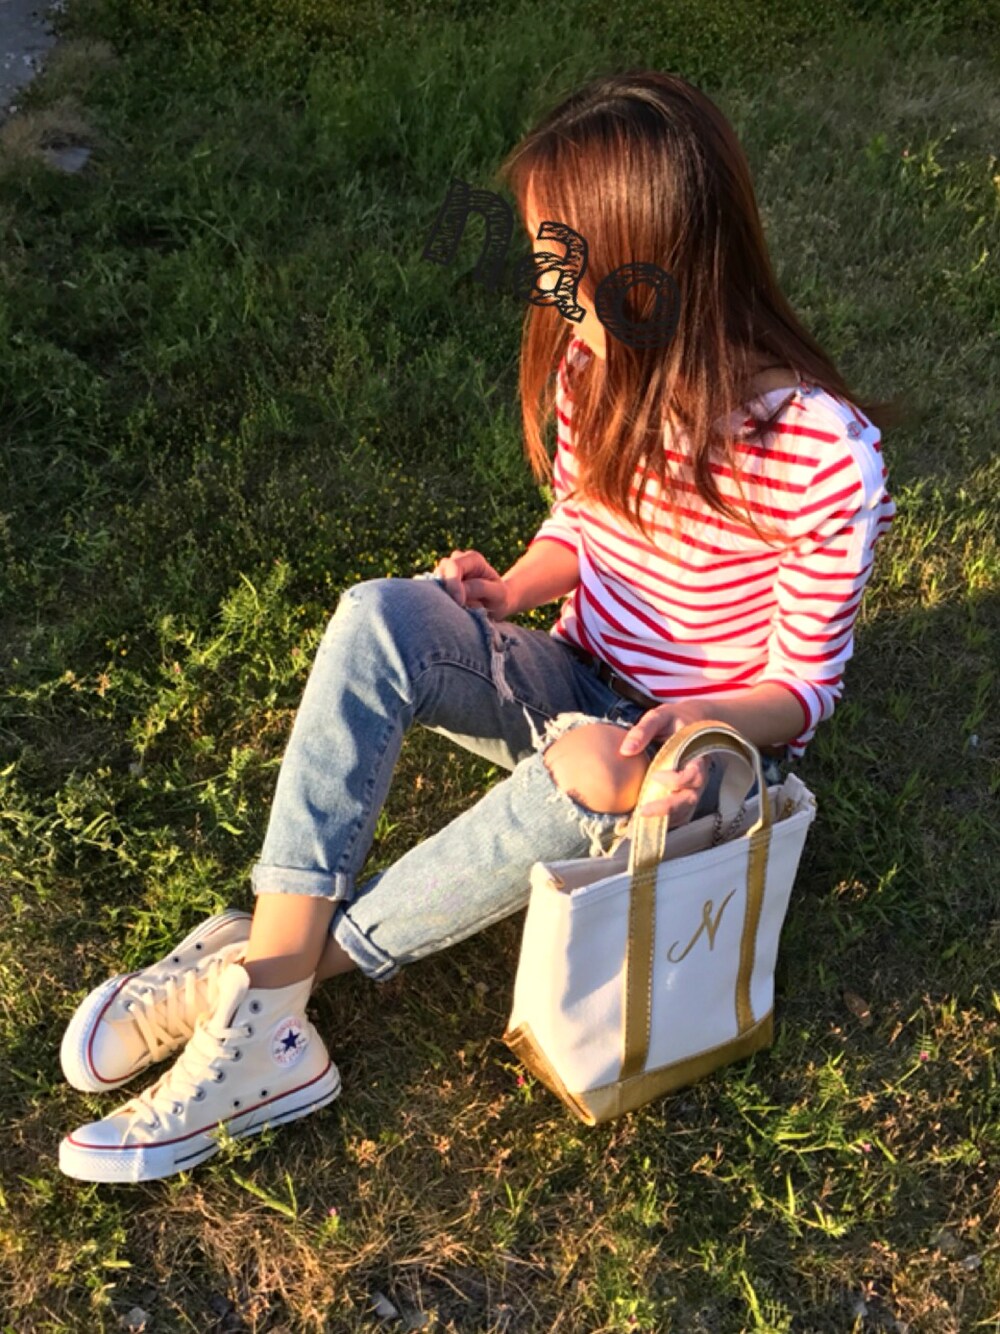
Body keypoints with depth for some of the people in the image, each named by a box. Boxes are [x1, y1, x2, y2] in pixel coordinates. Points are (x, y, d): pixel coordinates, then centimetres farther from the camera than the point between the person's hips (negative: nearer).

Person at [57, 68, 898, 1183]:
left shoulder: (824, 457, -23)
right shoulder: (594, 368, -6)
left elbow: (803, 684, -14)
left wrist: (689, 729, -33)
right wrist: (511, 592, -11)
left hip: (711, 747, -4)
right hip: (578, 687, 5)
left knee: (581, 787, -41)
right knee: (379, 617, -25)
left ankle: (268, 975, -20)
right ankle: (263, 1021, -28)